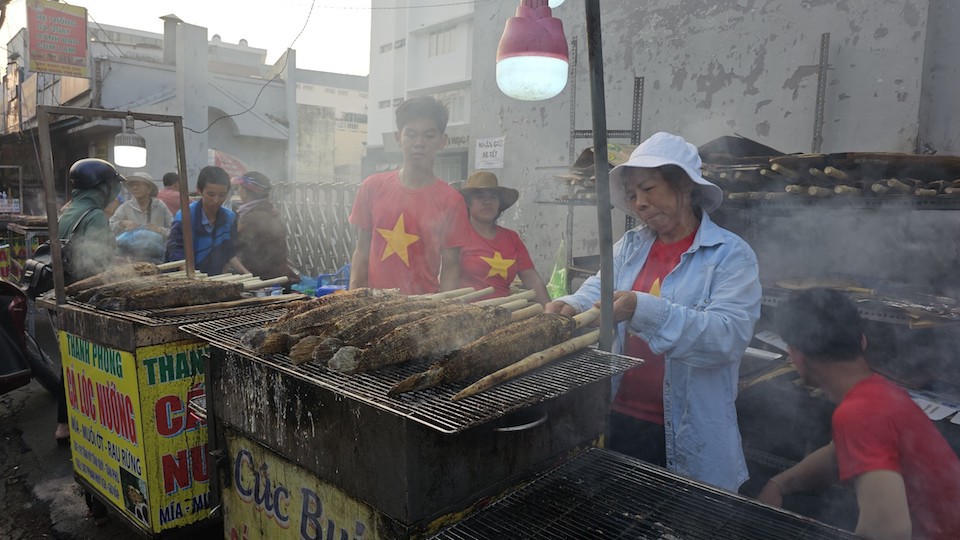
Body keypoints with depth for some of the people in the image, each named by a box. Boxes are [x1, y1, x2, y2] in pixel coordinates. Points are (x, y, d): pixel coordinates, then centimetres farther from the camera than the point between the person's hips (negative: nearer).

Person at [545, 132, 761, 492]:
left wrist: (643, 310, -34)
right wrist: (570, 306, -25)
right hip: (618, 418, 5)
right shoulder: (630, 246, 8)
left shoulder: (731, 255, -9)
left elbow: (730, 335, -23)